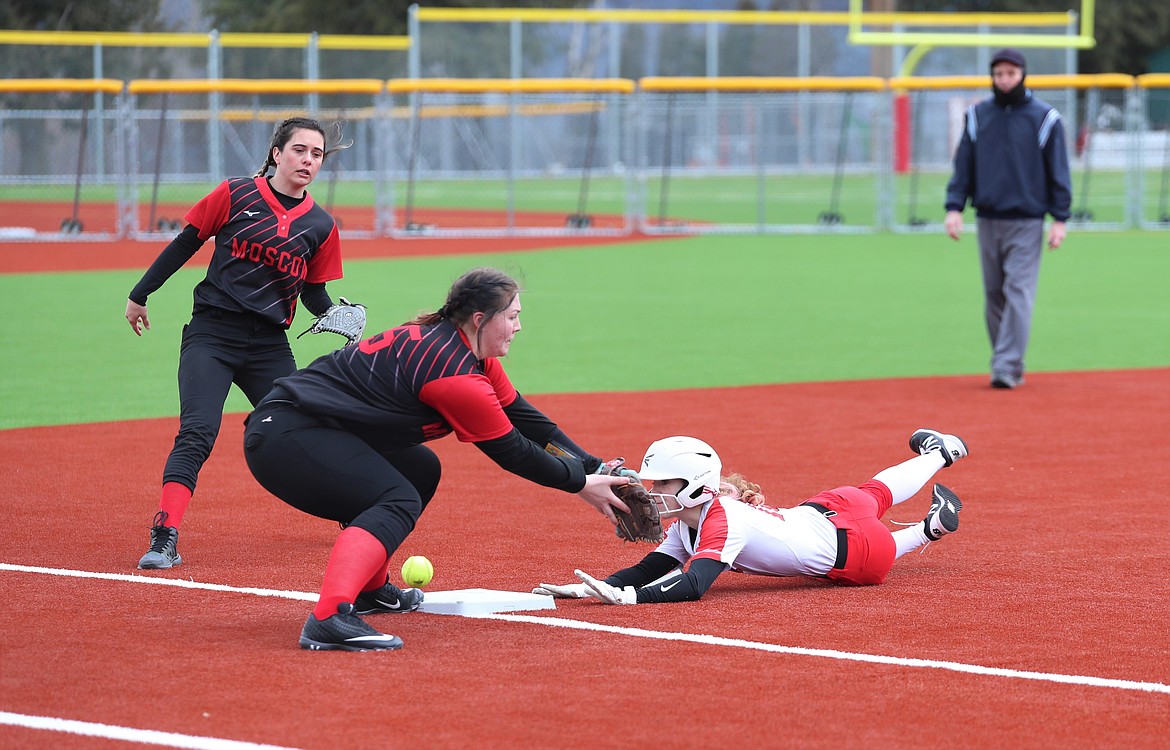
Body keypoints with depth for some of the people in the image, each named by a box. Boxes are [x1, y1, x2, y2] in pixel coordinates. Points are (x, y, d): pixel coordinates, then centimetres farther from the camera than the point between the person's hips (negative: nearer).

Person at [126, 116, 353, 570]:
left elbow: (314, 294, 14)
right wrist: (140, 295, 9)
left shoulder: (321, 226, 6)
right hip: (212, 333, -3)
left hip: (270, 345, 3)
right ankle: (164, 540, -23)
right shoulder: (236, 195, -2)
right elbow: (185, 245, 5)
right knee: (197, 434, -18)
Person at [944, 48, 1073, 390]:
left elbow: (1059, 171, 0)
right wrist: (954, 207, -3)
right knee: (994, 295, 6)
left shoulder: (1044, 117, -1)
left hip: (1026, 222, -4)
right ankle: (1011, 367, 15)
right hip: (987, 220, 4)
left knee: (1018, 293, -11)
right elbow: (963, 165, 9)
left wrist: (1060, 219, -5)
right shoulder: (977, 115, 8)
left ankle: (1006, 366, -14)